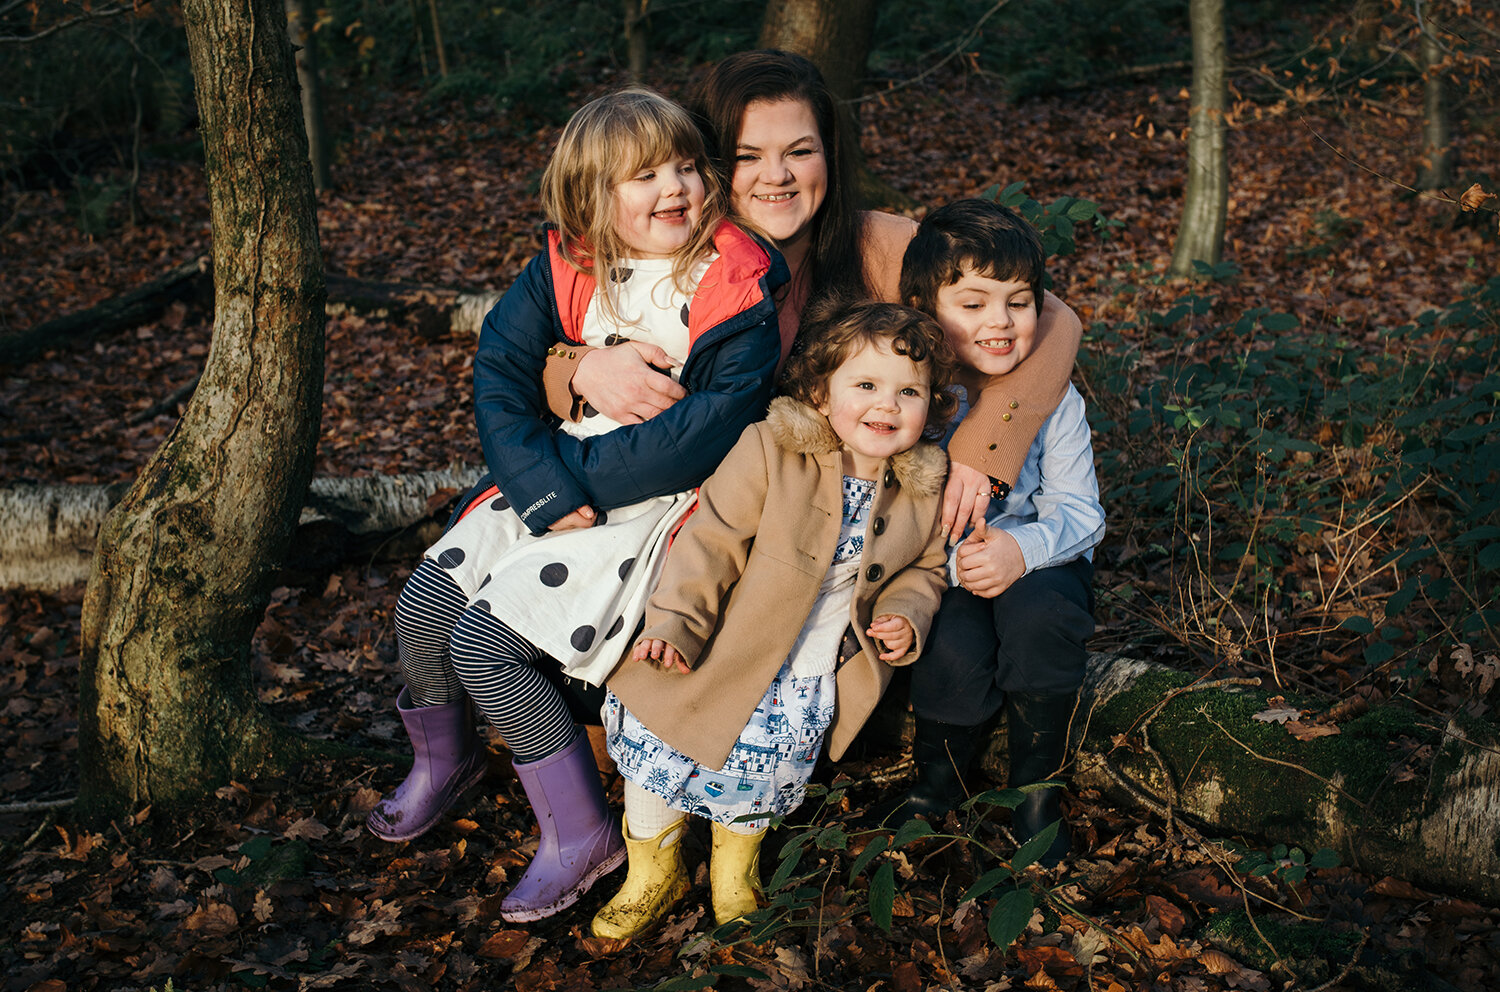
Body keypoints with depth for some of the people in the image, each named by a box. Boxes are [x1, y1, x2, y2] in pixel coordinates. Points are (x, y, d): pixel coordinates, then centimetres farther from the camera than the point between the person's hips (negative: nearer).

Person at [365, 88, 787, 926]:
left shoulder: (738, 289, -14)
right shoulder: (566, 269, 0)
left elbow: (716, 427, -21)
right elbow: (500, 372, -3)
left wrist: (584, 471, -18)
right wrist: (548, 491, -18)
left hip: (660, 502, -6)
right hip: (557, 481, 6)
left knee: (484, 640, -17)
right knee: (424, 604, 0)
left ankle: (582, 835, -1)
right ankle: (445, 758, 31)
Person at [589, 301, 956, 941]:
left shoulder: (925, 489, -2)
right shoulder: (770, 451, -14)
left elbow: (925, 569, 15)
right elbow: (711, 540, -12)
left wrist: (906, 616, -5)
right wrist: (674, 625, -18)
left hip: (815, 680, 1)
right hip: (729, 657, -1)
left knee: (757, 756, -15)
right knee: (654, 733, -10)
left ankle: (737, 861, 21)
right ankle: (653, 872, 20)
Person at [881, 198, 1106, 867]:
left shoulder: (1054, 400, -6)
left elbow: (1080, 511, -9)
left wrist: (1022, 548, -30)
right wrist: (951, 557, -29)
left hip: (1039, 567, 1)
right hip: (938, 573, -1)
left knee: (1036, 611, -33)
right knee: (955, 646, -32)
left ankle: (1035, 788, -9)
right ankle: (935, 781, 3)